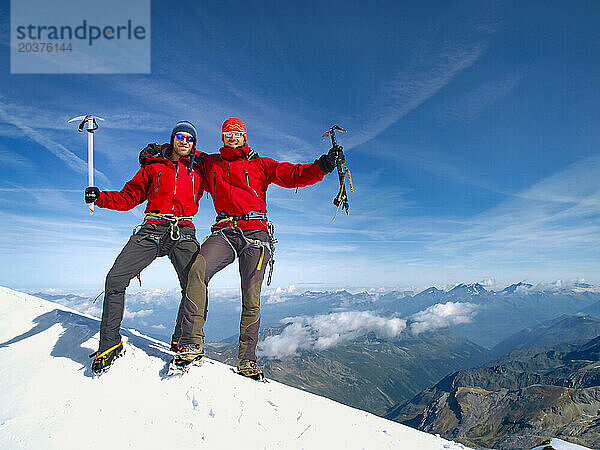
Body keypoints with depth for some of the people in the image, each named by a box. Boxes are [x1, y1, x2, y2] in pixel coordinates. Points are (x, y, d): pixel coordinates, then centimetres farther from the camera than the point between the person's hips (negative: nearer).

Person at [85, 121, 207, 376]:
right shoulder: (153, 165, 18)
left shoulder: (199, 169, 18)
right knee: (115, 279, -13)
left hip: (183, 233, 0)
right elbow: (129, 196, 15)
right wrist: (100, 198, -1)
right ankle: (110, 343, 4)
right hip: (151, 230, 1)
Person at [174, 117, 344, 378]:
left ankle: (247, 360, 1)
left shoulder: (260, 164, 15)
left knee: (251, 299, -9)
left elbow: (292, 175, 5)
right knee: (197, 270, -26)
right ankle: (192, 346, -21)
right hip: (223, 231, 1)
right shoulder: (210, 164, 22)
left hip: (255, 232, -1)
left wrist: (322, 166, -9)